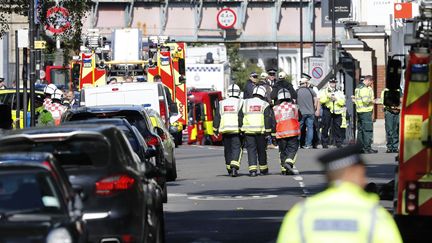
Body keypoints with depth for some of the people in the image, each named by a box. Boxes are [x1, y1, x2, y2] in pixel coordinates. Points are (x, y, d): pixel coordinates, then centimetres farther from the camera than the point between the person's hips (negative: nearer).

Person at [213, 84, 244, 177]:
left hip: (224, 130, 4)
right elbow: (241, 117, -7)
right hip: (236, 130, -4)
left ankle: (229, 169, 21)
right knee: (236, 148, -4)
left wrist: (215, 129, 13)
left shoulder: (222, 103, 11)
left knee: (227, 149, 13)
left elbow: (217, 117, 10)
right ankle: (234, 166, -24)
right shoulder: (240, 103, -2)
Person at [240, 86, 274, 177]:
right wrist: (268, 131, 0)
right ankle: (263, 169, 22)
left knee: (251, 150, 1)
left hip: (248, 131, 1)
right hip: (260, 131, -1)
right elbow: (268, 119, -3)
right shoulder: (264, 104, 2)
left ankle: (252, 169, -11)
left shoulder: (245, 103, 9)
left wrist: (241, 129, 11)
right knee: (261, 150, 12)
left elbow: (240, 117, 8)